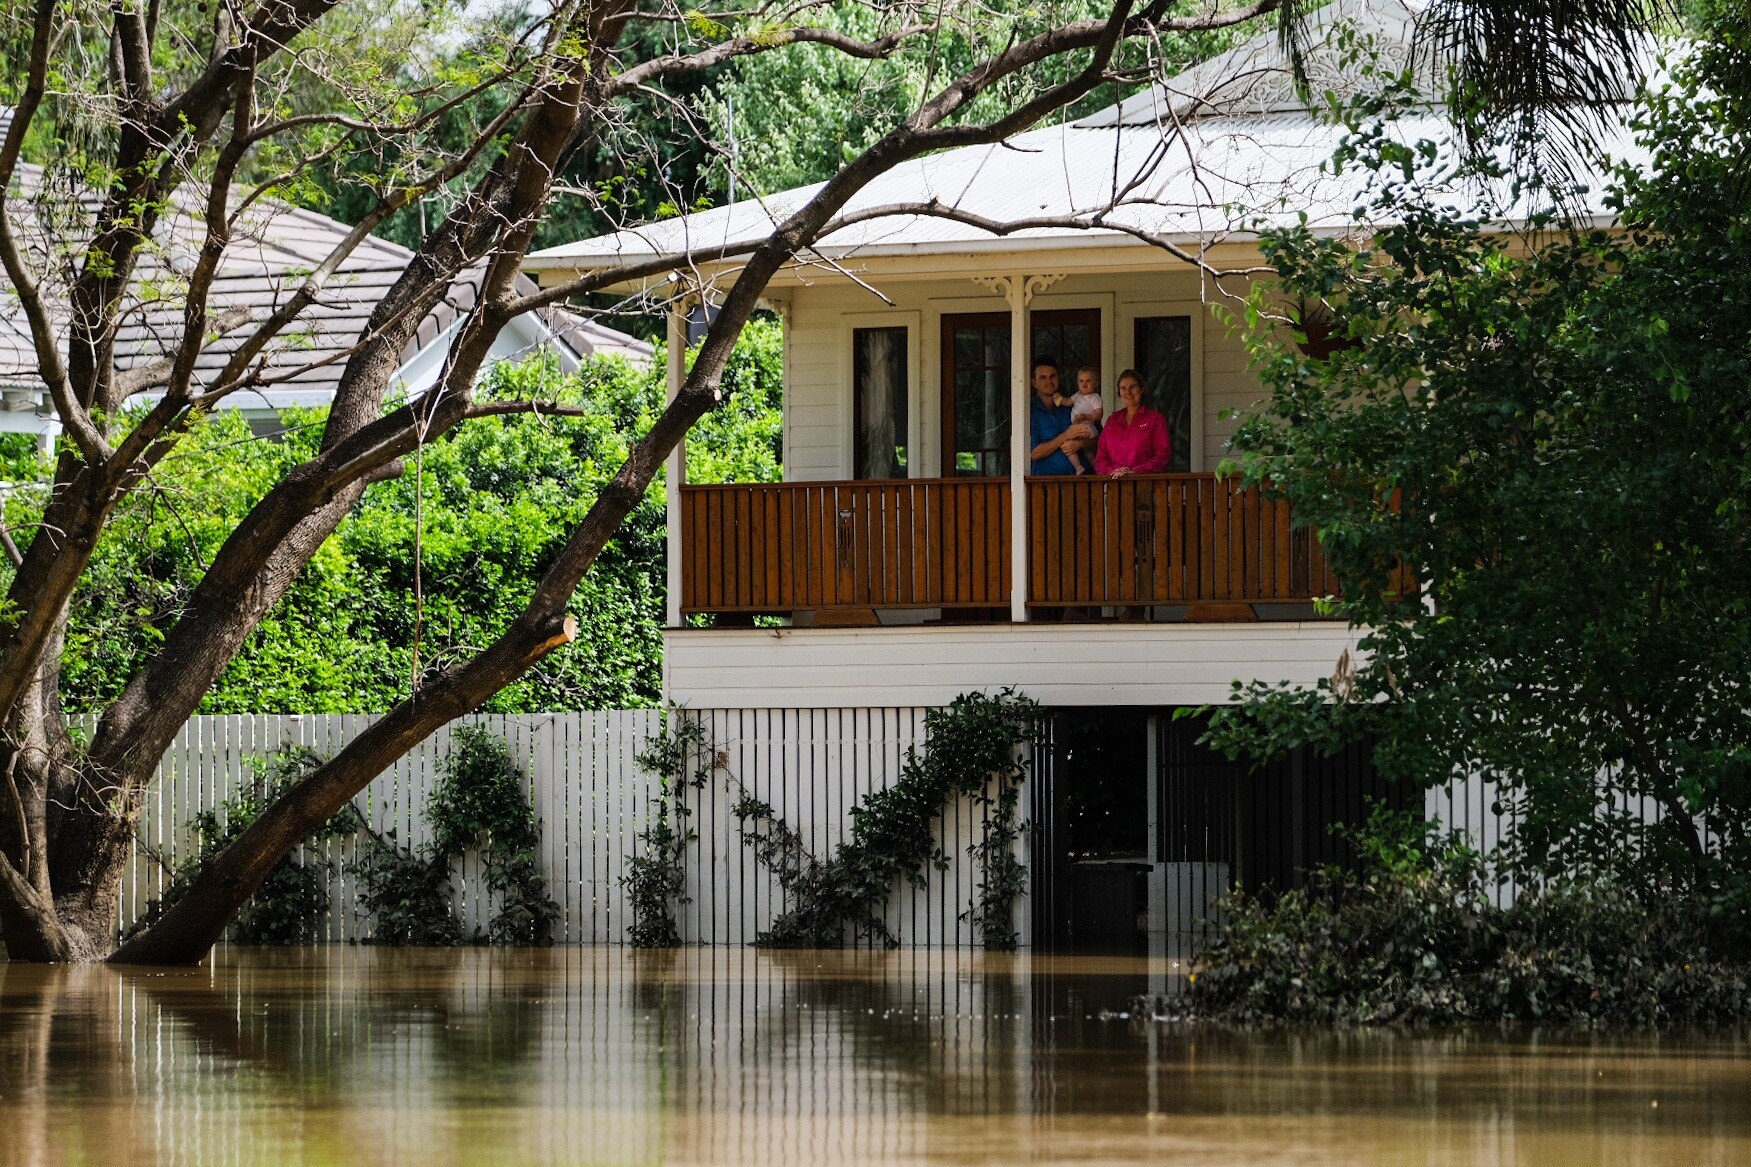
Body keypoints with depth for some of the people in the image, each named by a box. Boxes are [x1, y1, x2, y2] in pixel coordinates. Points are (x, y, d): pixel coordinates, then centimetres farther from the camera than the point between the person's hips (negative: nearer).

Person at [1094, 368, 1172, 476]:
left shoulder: (1155, 418, 9)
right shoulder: (1112, 421, 20)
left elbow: (1163, 457, 0)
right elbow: (1100, 458, 18)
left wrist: (1134, 472, -10)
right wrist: (1112, 471, -3)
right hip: (1115, 482, 3)